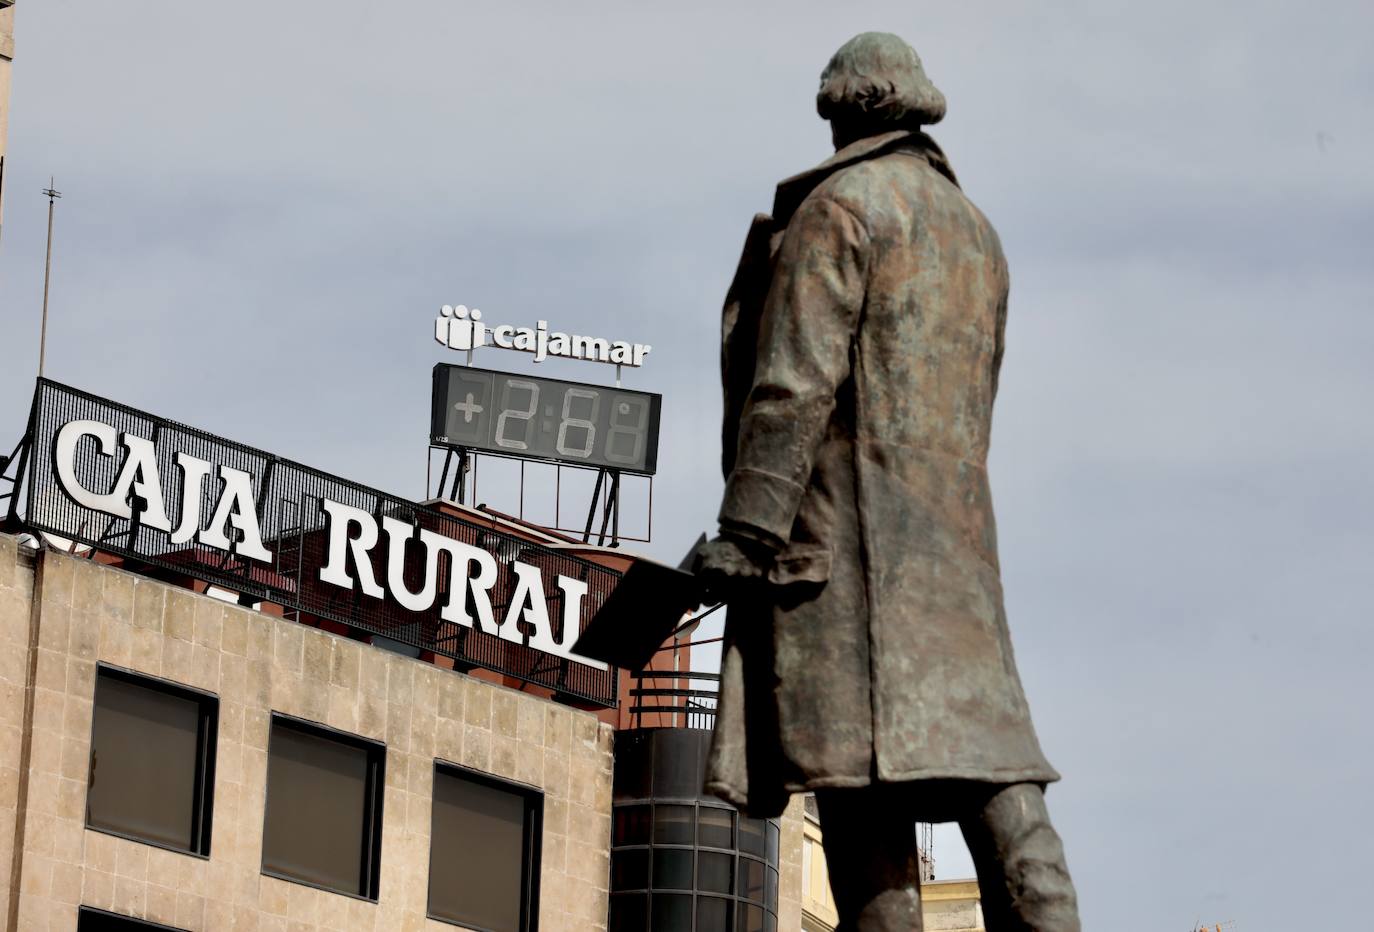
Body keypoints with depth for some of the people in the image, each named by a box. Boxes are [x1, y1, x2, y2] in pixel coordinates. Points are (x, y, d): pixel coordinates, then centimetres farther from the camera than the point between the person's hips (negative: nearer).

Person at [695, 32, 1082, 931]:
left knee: (862, 757, -12)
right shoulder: (978, 232, 22)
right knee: (979, 741, 3)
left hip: (850, 528, -7)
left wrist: (746, 538, -15)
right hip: (957, 534, 8)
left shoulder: (839, 207, -4)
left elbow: (794, 383, -13)